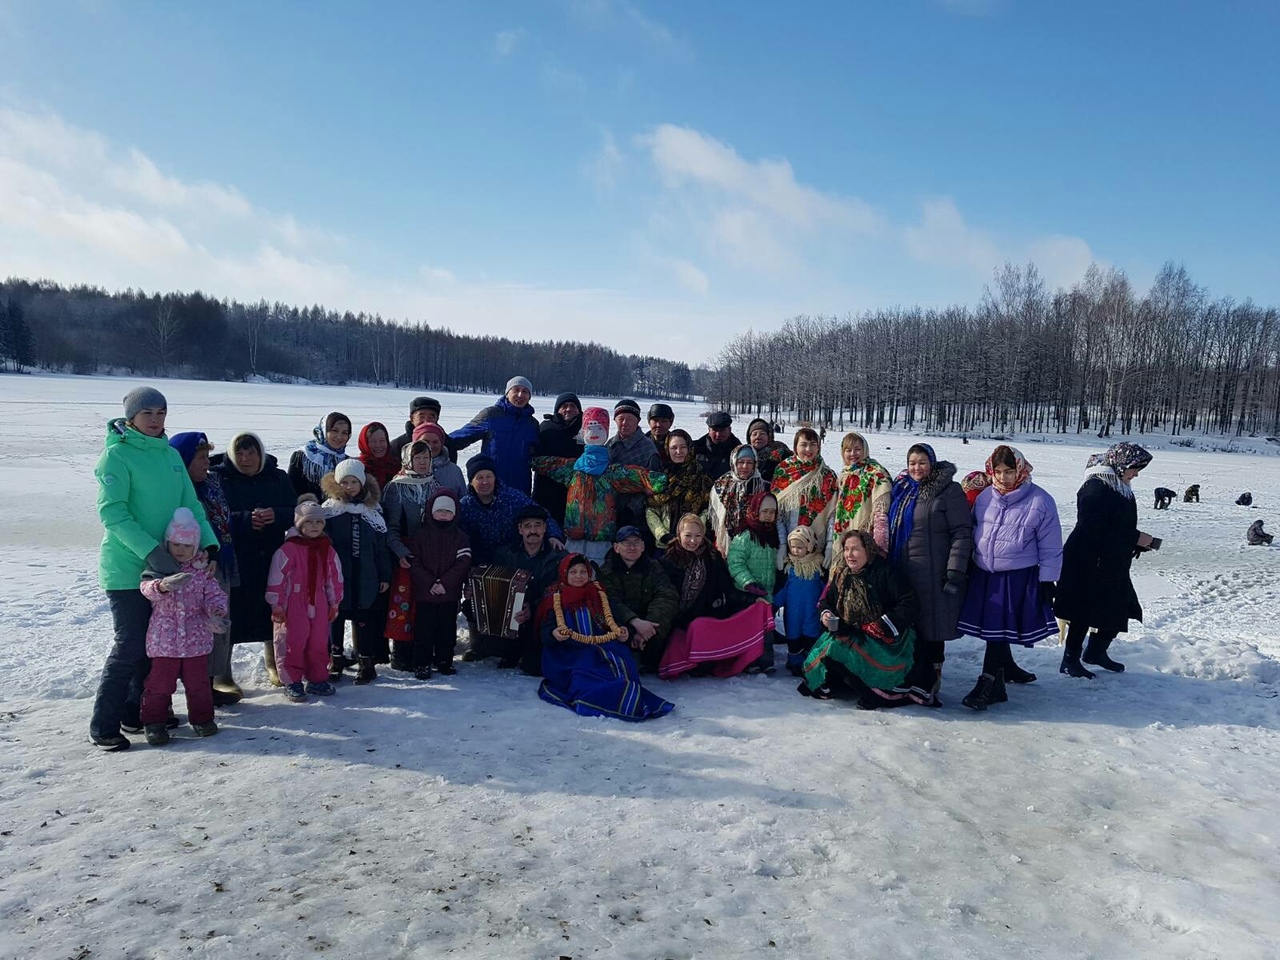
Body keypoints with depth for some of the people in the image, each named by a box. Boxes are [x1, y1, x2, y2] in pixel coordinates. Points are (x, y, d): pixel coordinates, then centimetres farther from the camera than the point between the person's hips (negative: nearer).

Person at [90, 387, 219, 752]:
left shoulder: (170, 455, 10)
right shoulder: (117, 455, -10)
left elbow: (190, 504, 9)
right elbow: (112, 513, -17)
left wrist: (209, 543, -6)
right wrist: (150, 550, -24)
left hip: (165, 565, 7)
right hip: (126, 568, -7)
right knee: (131, 645, -5)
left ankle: (137, 711, 27)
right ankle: (103, 724, 8)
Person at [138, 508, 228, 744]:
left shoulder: (202, 570, 4)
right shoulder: (158, 568, -3)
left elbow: (214, 595, 2)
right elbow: (148, 587, -21)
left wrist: (217, 612, -18)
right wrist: (162, 585, -43)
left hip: (196, 638, 2)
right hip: (163, 639, -2)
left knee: (198, 681, 11)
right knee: (160, 682, 5)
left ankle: (202, 718, 25)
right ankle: (154, 721, 20)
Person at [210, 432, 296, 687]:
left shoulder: (278, 477, 7)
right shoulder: (218, 477, -4)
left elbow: (295, 512, 3)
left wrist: (275, 515, -17)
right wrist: (245, 520, -24)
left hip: (271, 557, 3)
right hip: (232, 558, -3)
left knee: (272, 611, 11)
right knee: (230, 613, -1)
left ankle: (273, 664, 30)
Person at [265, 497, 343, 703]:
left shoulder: (327, 550, 7)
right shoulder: (288, 549, -11)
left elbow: (335, 578, 14)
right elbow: (276, 578, -11)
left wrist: (334, 603, 15)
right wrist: (277, 605, -10)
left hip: (319, 606, 5)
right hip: (293, 607, -5)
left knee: (319, 644, 11)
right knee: (292, 644, 0)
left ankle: (317, 679, 23)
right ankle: (291, 682, 12)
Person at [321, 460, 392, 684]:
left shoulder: (372, 512, 6)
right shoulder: (329, 510, 0)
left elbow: (381, 546, 8)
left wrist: (385, 576, 6)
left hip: (365, 577, 1)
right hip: (336, 575, -1)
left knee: (364, 618, 5)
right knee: (335, 617, 9)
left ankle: (366, 661, 15)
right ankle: (336, 659, 23)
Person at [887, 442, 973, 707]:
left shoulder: (949, 491, -6)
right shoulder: (902, 490, 13)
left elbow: (962, 533, -11)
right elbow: (892, 530, 22)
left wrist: (956, 571, -16)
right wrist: (886, 564, 18)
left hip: (934, 575, -6)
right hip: (904, 575, 6)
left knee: (932, 629, 1)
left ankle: (928, 684, 11)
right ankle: (915, 682, 18)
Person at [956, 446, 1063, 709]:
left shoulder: (1040, 500, -8)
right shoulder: (985, 498, 4)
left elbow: (1051, 547, -3)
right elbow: (972, 533, 15)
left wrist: (1047, 580, -5)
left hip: (1019, 578, -5)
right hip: (984, 575, 5)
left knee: (999, 628, -7)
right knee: (991, 627, 14)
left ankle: (989, 683, 0)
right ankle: (1007, 668, 36)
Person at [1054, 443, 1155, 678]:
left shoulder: (1120, 489, 11)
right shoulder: (1095, 488, -19)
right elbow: (1095, 529, -26)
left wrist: (1139, 542, 3)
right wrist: (1136, 538, -19)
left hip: (1112, 566, 9)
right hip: (1087, 565, -9)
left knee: (1119, 611, 13)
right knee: (1085, 613, -1)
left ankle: (1096, 652, 32)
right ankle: (1070, 660, 13)